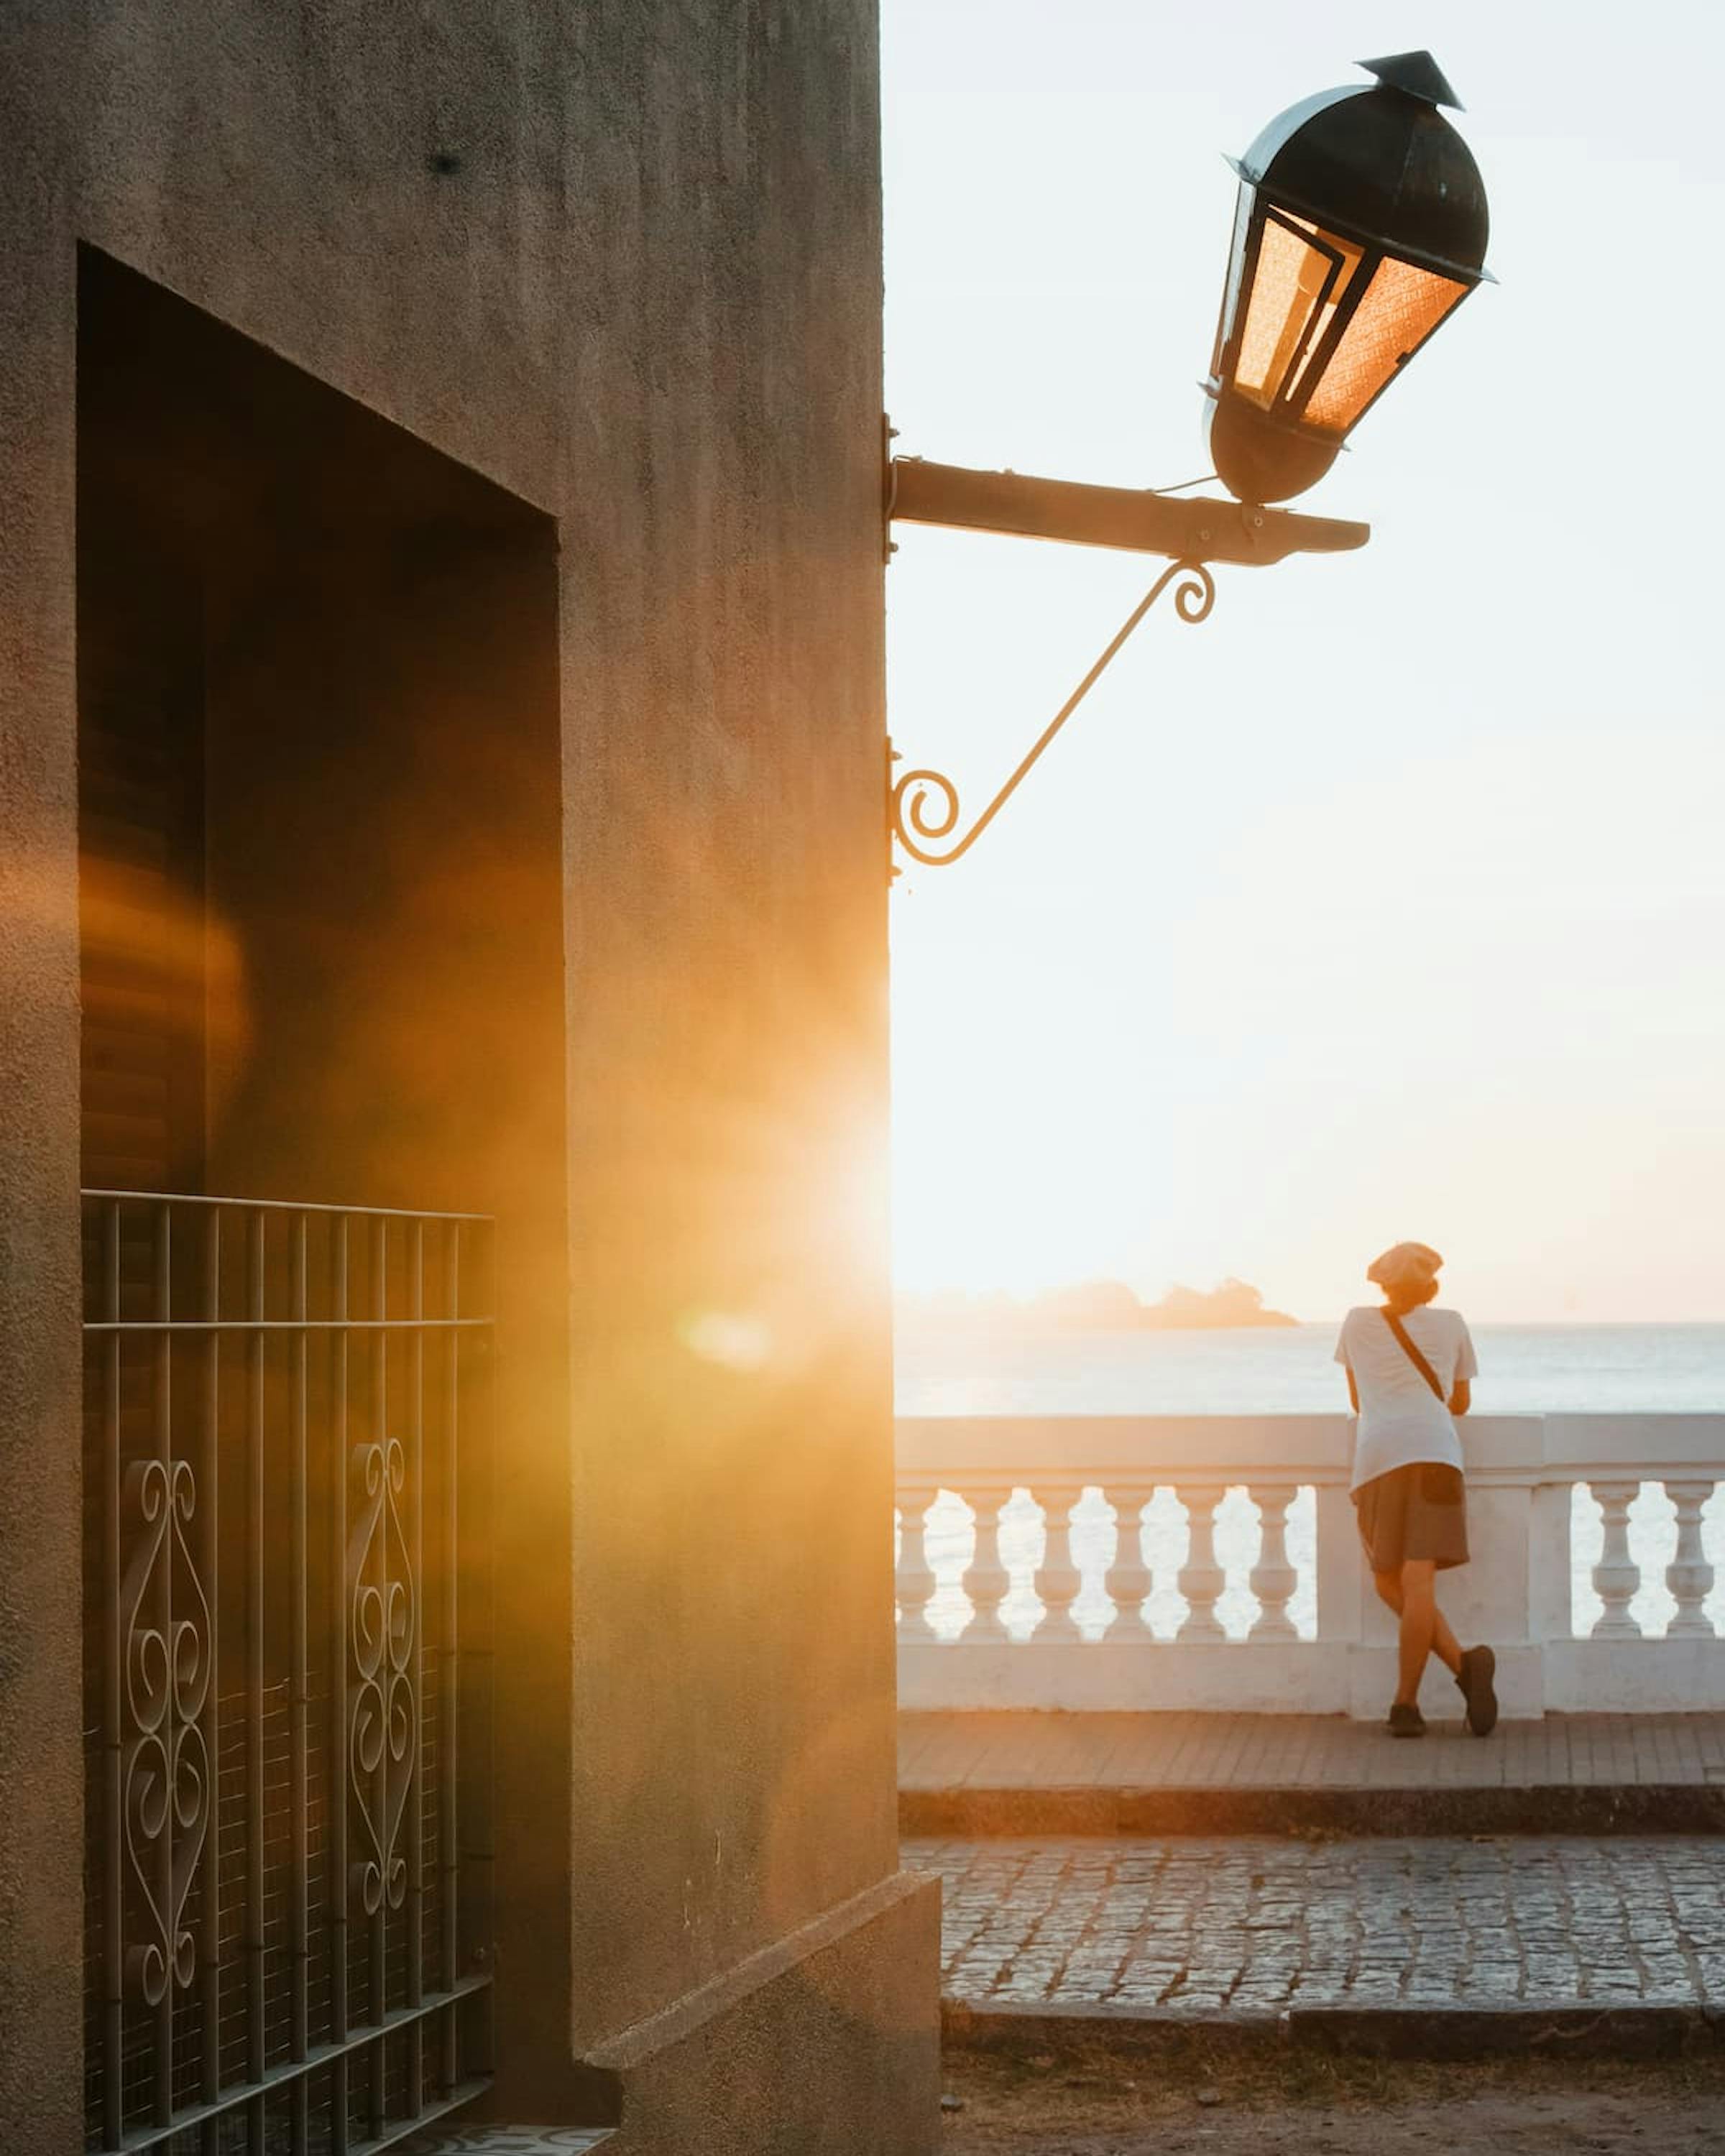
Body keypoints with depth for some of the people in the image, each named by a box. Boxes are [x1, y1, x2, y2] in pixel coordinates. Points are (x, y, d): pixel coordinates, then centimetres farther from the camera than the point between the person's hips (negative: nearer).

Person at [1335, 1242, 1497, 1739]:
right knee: (1418, 1582, -7)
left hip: (1376, 1459, 0)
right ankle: (1405, 1704, -16)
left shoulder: (1357, 1324, 18)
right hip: (1435, 1454, 0)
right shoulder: (1451, 1325, 18)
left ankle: (1462, 1665, -12)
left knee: (1391, 1583, 6)